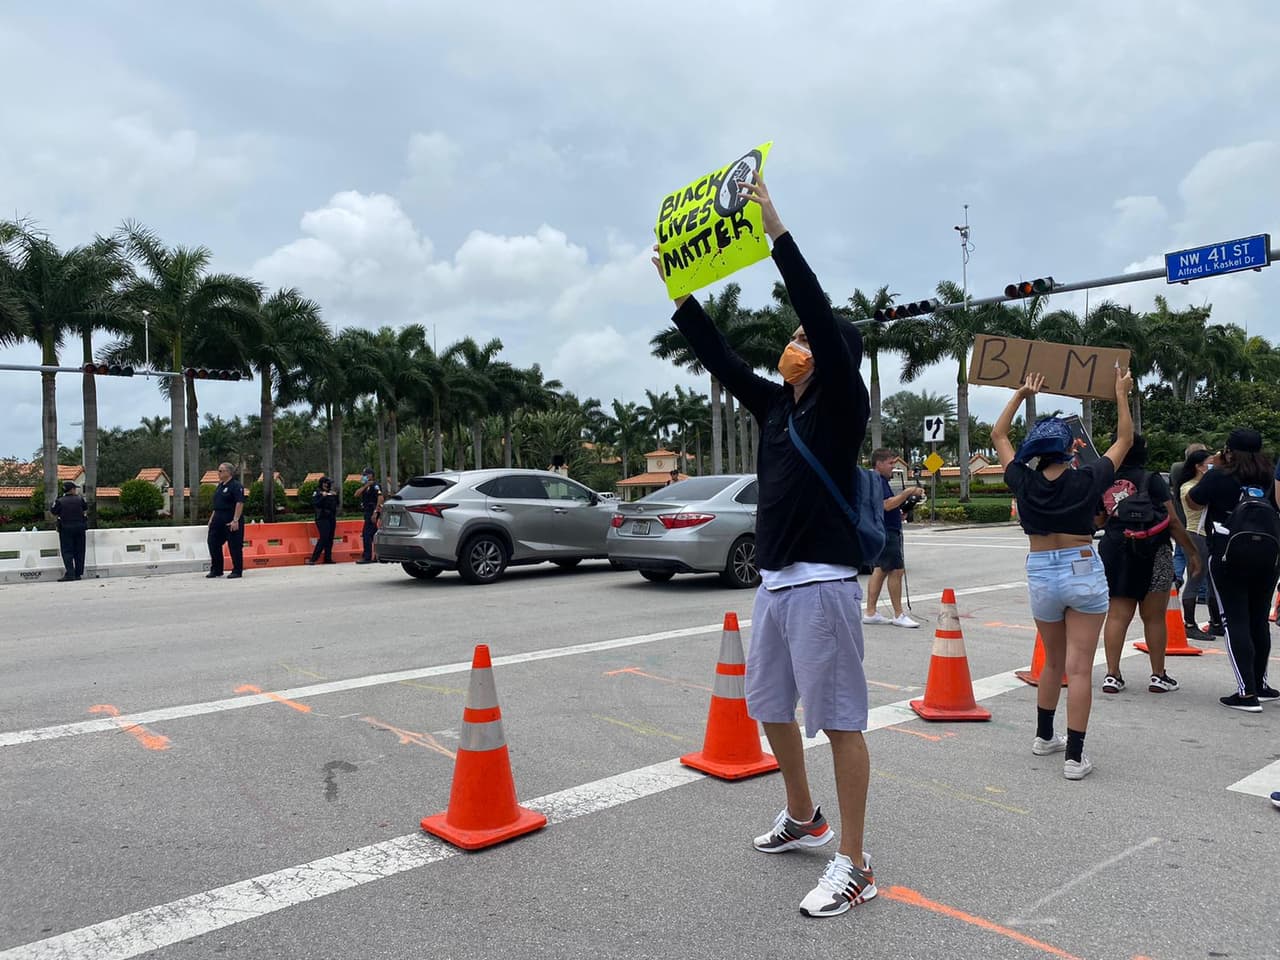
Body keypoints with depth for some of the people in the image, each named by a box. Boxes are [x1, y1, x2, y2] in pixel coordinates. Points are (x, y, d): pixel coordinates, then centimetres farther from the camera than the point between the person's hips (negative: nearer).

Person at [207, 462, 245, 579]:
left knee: (234, 546, -3)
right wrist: (212, 518, 18)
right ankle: (216, 570, 20)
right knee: (213, 543, 9)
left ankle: (237, 571, 4)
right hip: (218, 520, 9)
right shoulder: (220, 486, 17)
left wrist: (235, 520, -25)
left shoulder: (236, 486, -11)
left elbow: (240, 503, -20)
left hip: (231, 521, -9)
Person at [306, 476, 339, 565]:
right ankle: (313, 558, -14)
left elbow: (336, 504, 16)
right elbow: (314, 503, -13)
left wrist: (335, 496, 1)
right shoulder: (317, 493, 2)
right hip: (322, 518, -6)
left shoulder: (331, 493, 17)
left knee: (330, 538, 4)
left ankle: (328, 558, 8)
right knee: (323, 538, -15)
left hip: (331, 518, 6)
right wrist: (323, 497, -21)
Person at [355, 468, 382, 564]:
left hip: (372, 512, -9)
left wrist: (375, 512, -25)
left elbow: (380, 498, -20)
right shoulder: (365, 486, 17)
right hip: (367, 512, 9)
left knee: (366, 534, -12)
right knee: (373, 534, 12)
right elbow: (356, 494, 3)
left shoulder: (375, 485, -10)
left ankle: (367, 557, -12)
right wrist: (365, 486, -8)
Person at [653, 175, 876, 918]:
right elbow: (720, 360, 15)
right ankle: (803, 818, 39)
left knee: (840, 720, -2)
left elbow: (822, 317, -19)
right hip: (774, 581, 9)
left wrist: (778, 231, -22)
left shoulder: (843, 405, -8)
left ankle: (855, 867, 9)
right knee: (771, 707, 18)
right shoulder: (777, 404, 13)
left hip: (823, 584, -8)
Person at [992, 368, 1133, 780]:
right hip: (1084, 572, -3)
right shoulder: (1086, 481, -8)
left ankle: (1044, 736, 33)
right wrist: (1121, 395, 15)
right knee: (1079, 668, -2)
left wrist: (1020, 395, 16)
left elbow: (998, 436, 11)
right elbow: (1124, 440, 8)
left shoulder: (1024, 482, -4)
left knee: (1053, 663, 21)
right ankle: (1074, 757, -2)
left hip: (1041, 575, 3)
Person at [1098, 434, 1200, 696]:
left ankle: (1112, 675, 4)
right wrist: (1192, 551, 2)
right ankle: (1158, 676, 15)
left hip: (1113, 550, 3)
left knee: (1117, 615, 5)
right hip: (1152, 554, -3)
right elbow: (1173, 521, -5)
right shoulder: (1152, 480, -4)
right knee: (1154, 617, 7)